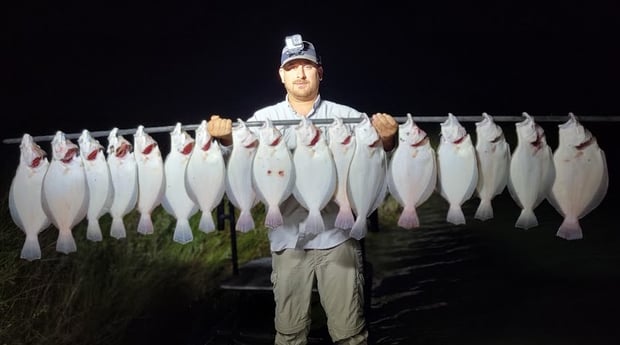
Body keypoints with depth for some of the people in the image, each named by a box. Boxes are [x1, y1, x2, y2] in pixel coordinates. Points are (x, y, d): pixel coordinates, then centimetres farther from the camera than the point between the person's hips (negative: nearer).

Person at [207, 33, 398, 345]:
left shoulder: (346, 116, 2)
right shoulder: (265, 118, 3)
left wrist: (385, 140, -31)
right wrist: (227, 137, -35)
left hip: (337, 237, 0)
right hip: (288, 240, 1)